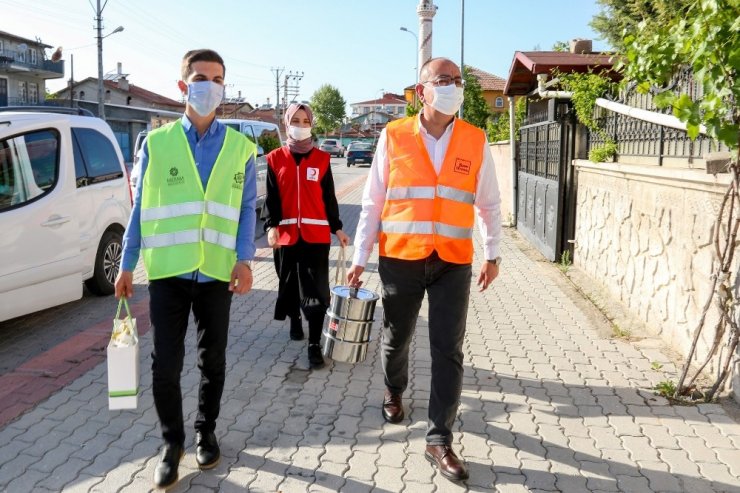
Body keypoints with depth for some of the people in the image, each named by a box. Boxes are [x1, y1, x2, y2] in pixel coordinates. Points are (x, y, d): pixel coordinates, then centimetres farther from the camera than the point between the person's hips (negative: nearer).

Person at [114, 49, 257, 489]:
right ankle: (173, 441, 23)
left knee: (213, 359, 12)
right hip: (168, 271, 0)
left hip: (217, 272, 1)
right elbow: (141, 208, 5)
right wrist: (127, 265, 4)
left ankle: (206, 431, 34)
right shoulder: (156, 143, 3)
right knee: (166, 364, 1)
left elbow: (247, 209, 3)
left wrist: (244, 260, -9)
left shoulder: (240, 147, 3)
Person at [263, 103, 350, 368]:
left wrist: (337, 228, 7)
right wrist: (271, 226, -12)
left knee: (316, 289, -5)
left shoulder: (322, 159, 6)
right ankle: (294, 322, 39)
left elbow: (329, 197, 9)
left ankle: (314, 344, -3)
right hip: (286, 233, 1)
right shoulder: (276, 158, 5)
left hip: (316, 233, -1)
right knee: (289, 283, 15)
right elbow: (272, 197, 1)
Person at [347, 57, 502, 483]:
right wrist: (360, 258, 1)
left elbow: (489, 203, 10)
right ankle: (395, 393, 47)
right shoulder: (393, 136, -3)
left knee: (448, 351, 1)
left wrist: (493, 255, 9)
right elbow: (373, 202, 1)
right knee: (397, 338, 16)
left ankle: (440, 441, 12)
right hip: (400, 258, 0)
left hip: (454, 262, 1)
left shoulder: (476, 141, 1)